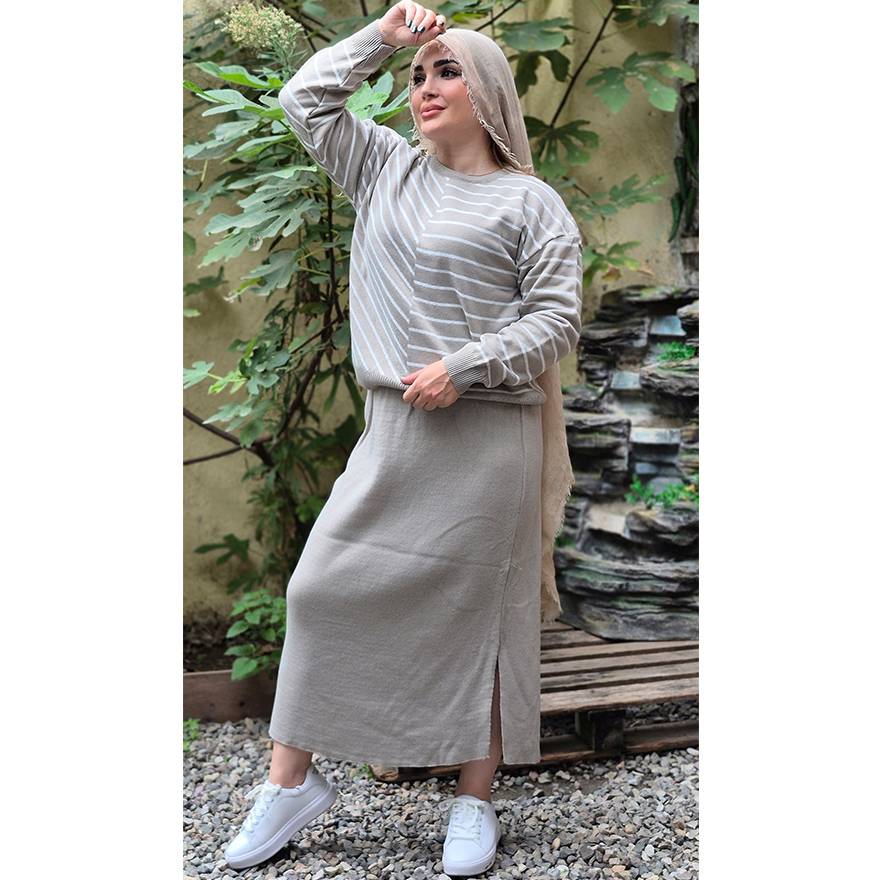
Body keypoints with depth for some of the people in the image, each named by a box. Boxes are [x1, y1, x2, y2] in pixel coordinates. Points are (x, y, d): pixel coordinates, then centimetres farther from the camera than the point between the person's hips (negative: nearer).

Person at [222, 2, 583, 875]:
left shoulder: (531, 203, 0)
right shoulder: (388, 169, 15)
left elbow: (556, 318, -5)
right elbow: (305, 98, 18)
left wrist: (463, 364, -15)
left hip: (484, 436, -4)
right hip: (393, 428, 5)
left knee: (476, 608, 3)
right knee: (325, 584, 2)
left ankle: (474, 800, 16)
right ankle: (291, 778, 17)